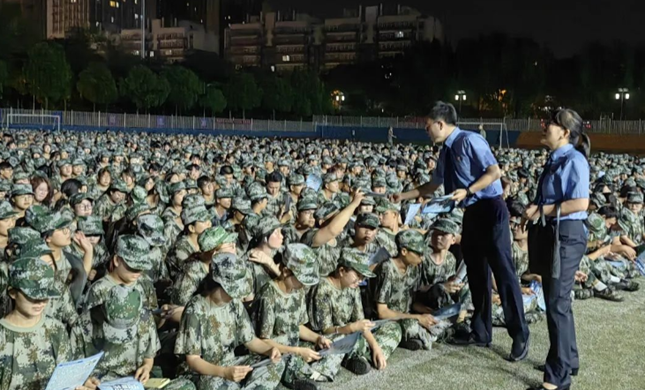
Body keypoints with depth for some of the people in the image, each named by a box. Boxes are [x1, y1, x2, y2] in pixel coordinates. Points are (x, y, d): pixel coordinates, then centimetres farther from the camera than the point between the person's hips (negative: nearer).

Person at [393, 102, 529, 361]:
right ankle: (480, 333, 23)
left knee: (503, 271, -7)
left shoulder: (470, 141, -12)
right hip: (471, 213, 9)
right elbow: (433, 186, 25)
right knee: (476, 274, 13)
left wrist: (467, 191, -23)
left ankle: (520, 336, 1)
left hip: (490, 209, -9)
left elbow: (495, 172, -18)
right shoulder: (446, 152, 14)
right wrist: (404, 196, 24)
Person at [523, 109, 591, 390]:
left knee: (557, 303, -5)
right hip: (550, 234, 10)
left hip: (567, 236, -10)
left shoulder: (574, 161, -15)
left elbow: (581, 203, -24)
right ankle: (567, 360, 35)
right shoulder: (554, 160, 11)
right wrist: (535, 209, 2)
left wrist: (543, 210, -18)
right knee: (555, 301, 18)